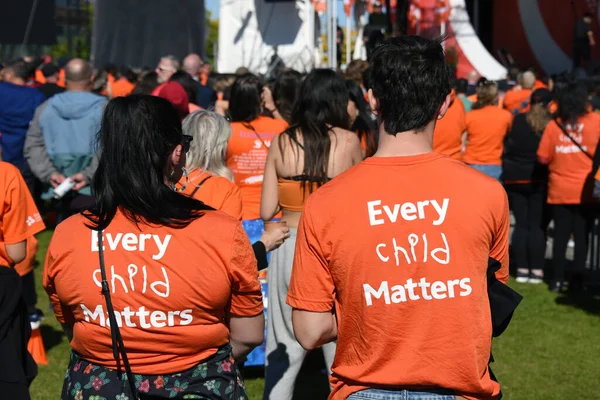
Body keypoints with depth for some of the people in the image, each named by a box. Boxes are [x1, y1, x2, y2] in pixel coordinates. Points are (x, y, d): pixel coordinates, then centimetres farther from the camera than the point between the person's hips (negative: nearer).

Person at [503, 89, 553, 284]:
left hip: (515, 180, 3)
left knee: (521, 224, 8)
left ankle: (522, 269, 8)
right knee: (538, 225, 3)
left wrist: (507, 172, 11)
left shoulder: (517, 121, 0)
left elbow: (506, 149, 2)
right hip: (539, 181, -3)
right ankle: (537, 270, 3)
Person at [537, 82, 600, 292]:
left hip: (559, 190, 2)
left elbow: (543, 158, -1)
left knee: (560, 234, 9)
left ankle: (558, 279, 10)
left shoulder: (553, 125, -1)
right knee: (582, 235, 6)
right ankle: (577, 279, 7)